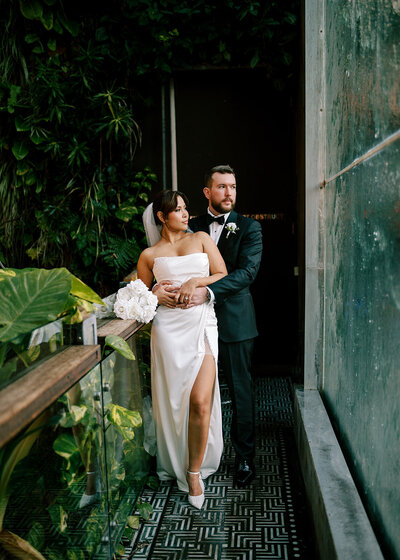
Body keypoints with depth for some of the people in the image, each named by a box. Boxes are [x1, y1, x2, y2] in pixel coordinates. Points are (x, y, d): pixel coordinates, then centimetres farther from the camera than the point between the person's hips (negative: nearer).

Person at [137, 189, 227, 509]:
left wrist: (196, 282, -7)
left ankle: (194, 471, 8)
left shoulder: (201, 239, 14)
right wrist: (158, 296, -4)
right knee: (172, 398, 6)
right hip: (168, 328, 0)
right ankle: (174, 463, 29)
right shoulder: (150, 255, 12)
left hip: (202, 324, 0)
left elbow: (223, 275, 9)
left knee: (200, 401, -10)